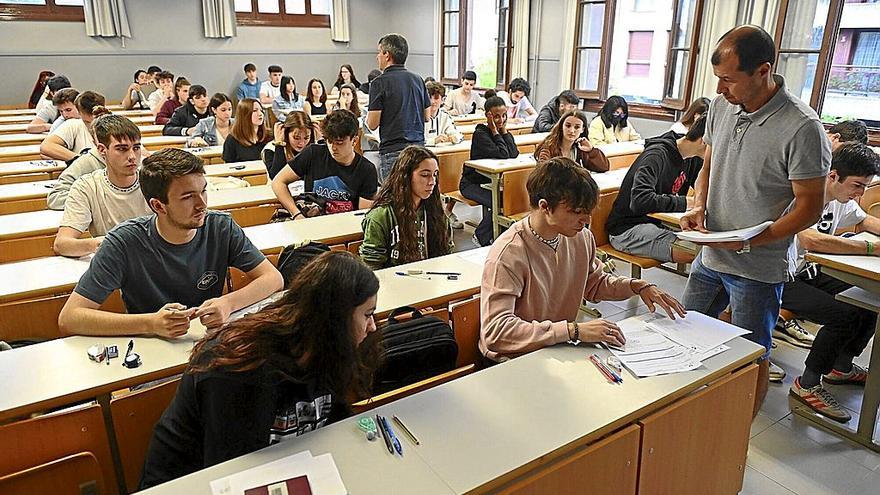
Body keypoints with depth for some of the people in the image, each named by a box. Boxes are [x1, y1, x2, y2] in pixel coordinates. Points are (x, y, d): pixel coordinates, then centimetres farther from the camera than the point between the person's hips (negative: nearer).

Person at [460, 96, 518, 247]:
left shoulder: (501, 132, 7)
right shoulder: (480, 133, -15)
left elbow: (514, 154, -10)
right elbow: (502, 155, -25)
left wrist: (504, 130, -9)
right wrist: (495, 132, -17)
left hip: (492, 181, 7)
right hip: (472, 182, -7)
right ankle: (481, 237, -8)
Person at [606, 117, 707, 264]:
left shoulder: (693, 159, 8)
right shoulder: (657, 155, -19)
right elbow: (640, 201, -33)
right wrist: (683, 202, -24)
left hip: (659, 222, 9)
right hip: (627, 229, -9)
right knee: (691, 251, -30)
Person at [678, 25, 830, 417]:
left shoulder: (801, 128, -19)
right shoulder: (721, 106, 0)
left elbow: (810, 205, -14)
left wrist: (749, 242, -23)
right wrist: (699, 206, -5)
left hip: (757, 267, -6)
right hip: (710, 256, 7)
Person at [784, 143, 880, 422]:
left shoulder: (841, 199, 5)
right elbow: (811, 240, -42)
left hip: (806, 272, 10)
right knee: (845, 315, -24)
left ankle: (841, 367, 21)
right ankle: (807, 386, -6)